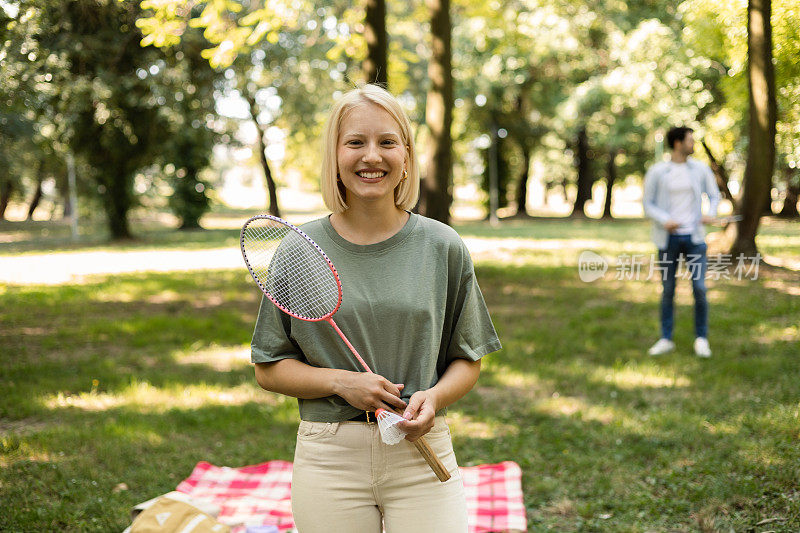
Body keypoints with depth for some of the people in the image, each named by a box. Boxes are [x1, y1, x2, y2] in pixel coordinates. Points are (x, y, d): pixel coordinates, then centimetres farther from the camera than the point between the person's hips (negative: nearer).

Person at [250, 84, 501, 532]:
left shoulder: (443, 248, 1)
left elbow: (468, 360, 8)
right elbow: (269, 368, 4)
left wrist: (434, 397, -12)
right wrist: (341, 382, -12)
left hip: (422, 456, 0)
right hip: (328, 457, 0)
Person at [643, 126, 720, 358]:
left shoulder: (701, 169, 2)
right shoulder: (656, 172, -3)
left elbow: (714, 195, 10)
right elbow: (648, 204, 0)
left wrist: (711, 214, -12)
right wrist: (665, 221, -18)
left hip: (694, 237, 1)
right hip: (668, 238, -1)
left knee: (699, 288, -6)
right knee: (667, 290, 6)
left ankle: (701, 339, 10)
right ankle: (666, 340, 17)